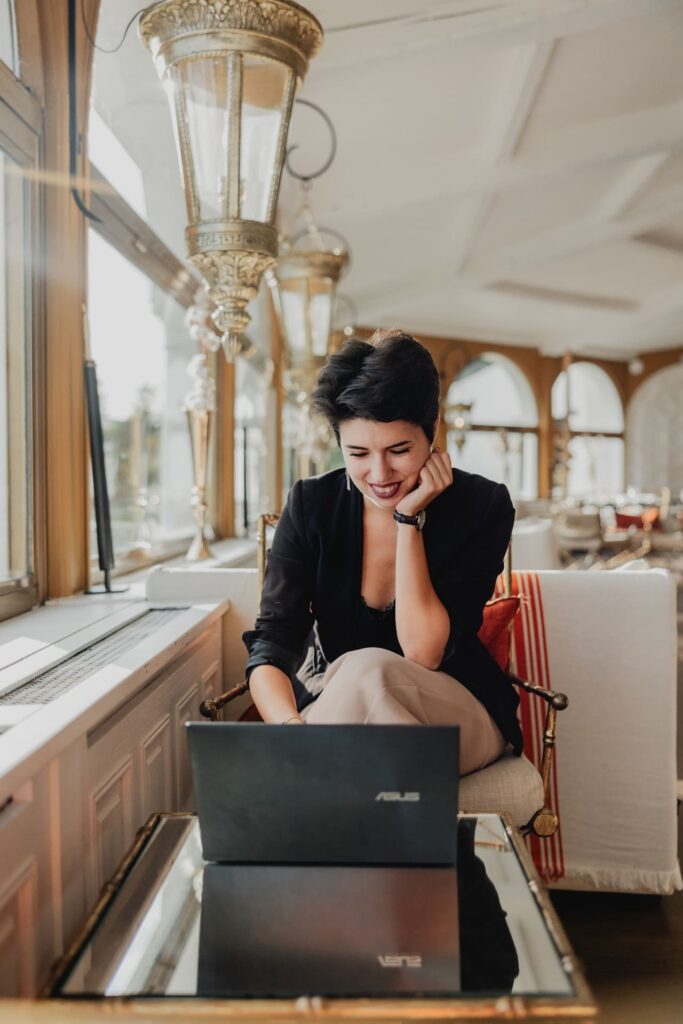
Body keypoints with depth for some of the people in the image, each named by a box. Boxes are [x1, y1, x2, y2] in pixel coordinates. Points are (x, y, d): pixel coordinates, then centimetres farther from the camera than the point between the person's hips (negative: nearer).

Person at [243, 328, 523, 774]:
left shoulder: (483, 506, -13)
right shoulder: (312, 504, -9)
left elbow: (425, 654, -19)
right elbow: (271, 645, -17)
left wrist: (409, 519, -23)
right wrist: (291, 726, -38)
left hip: (459, 715, 0)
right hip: (331, 710, 1)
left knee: (366, 670, -33)